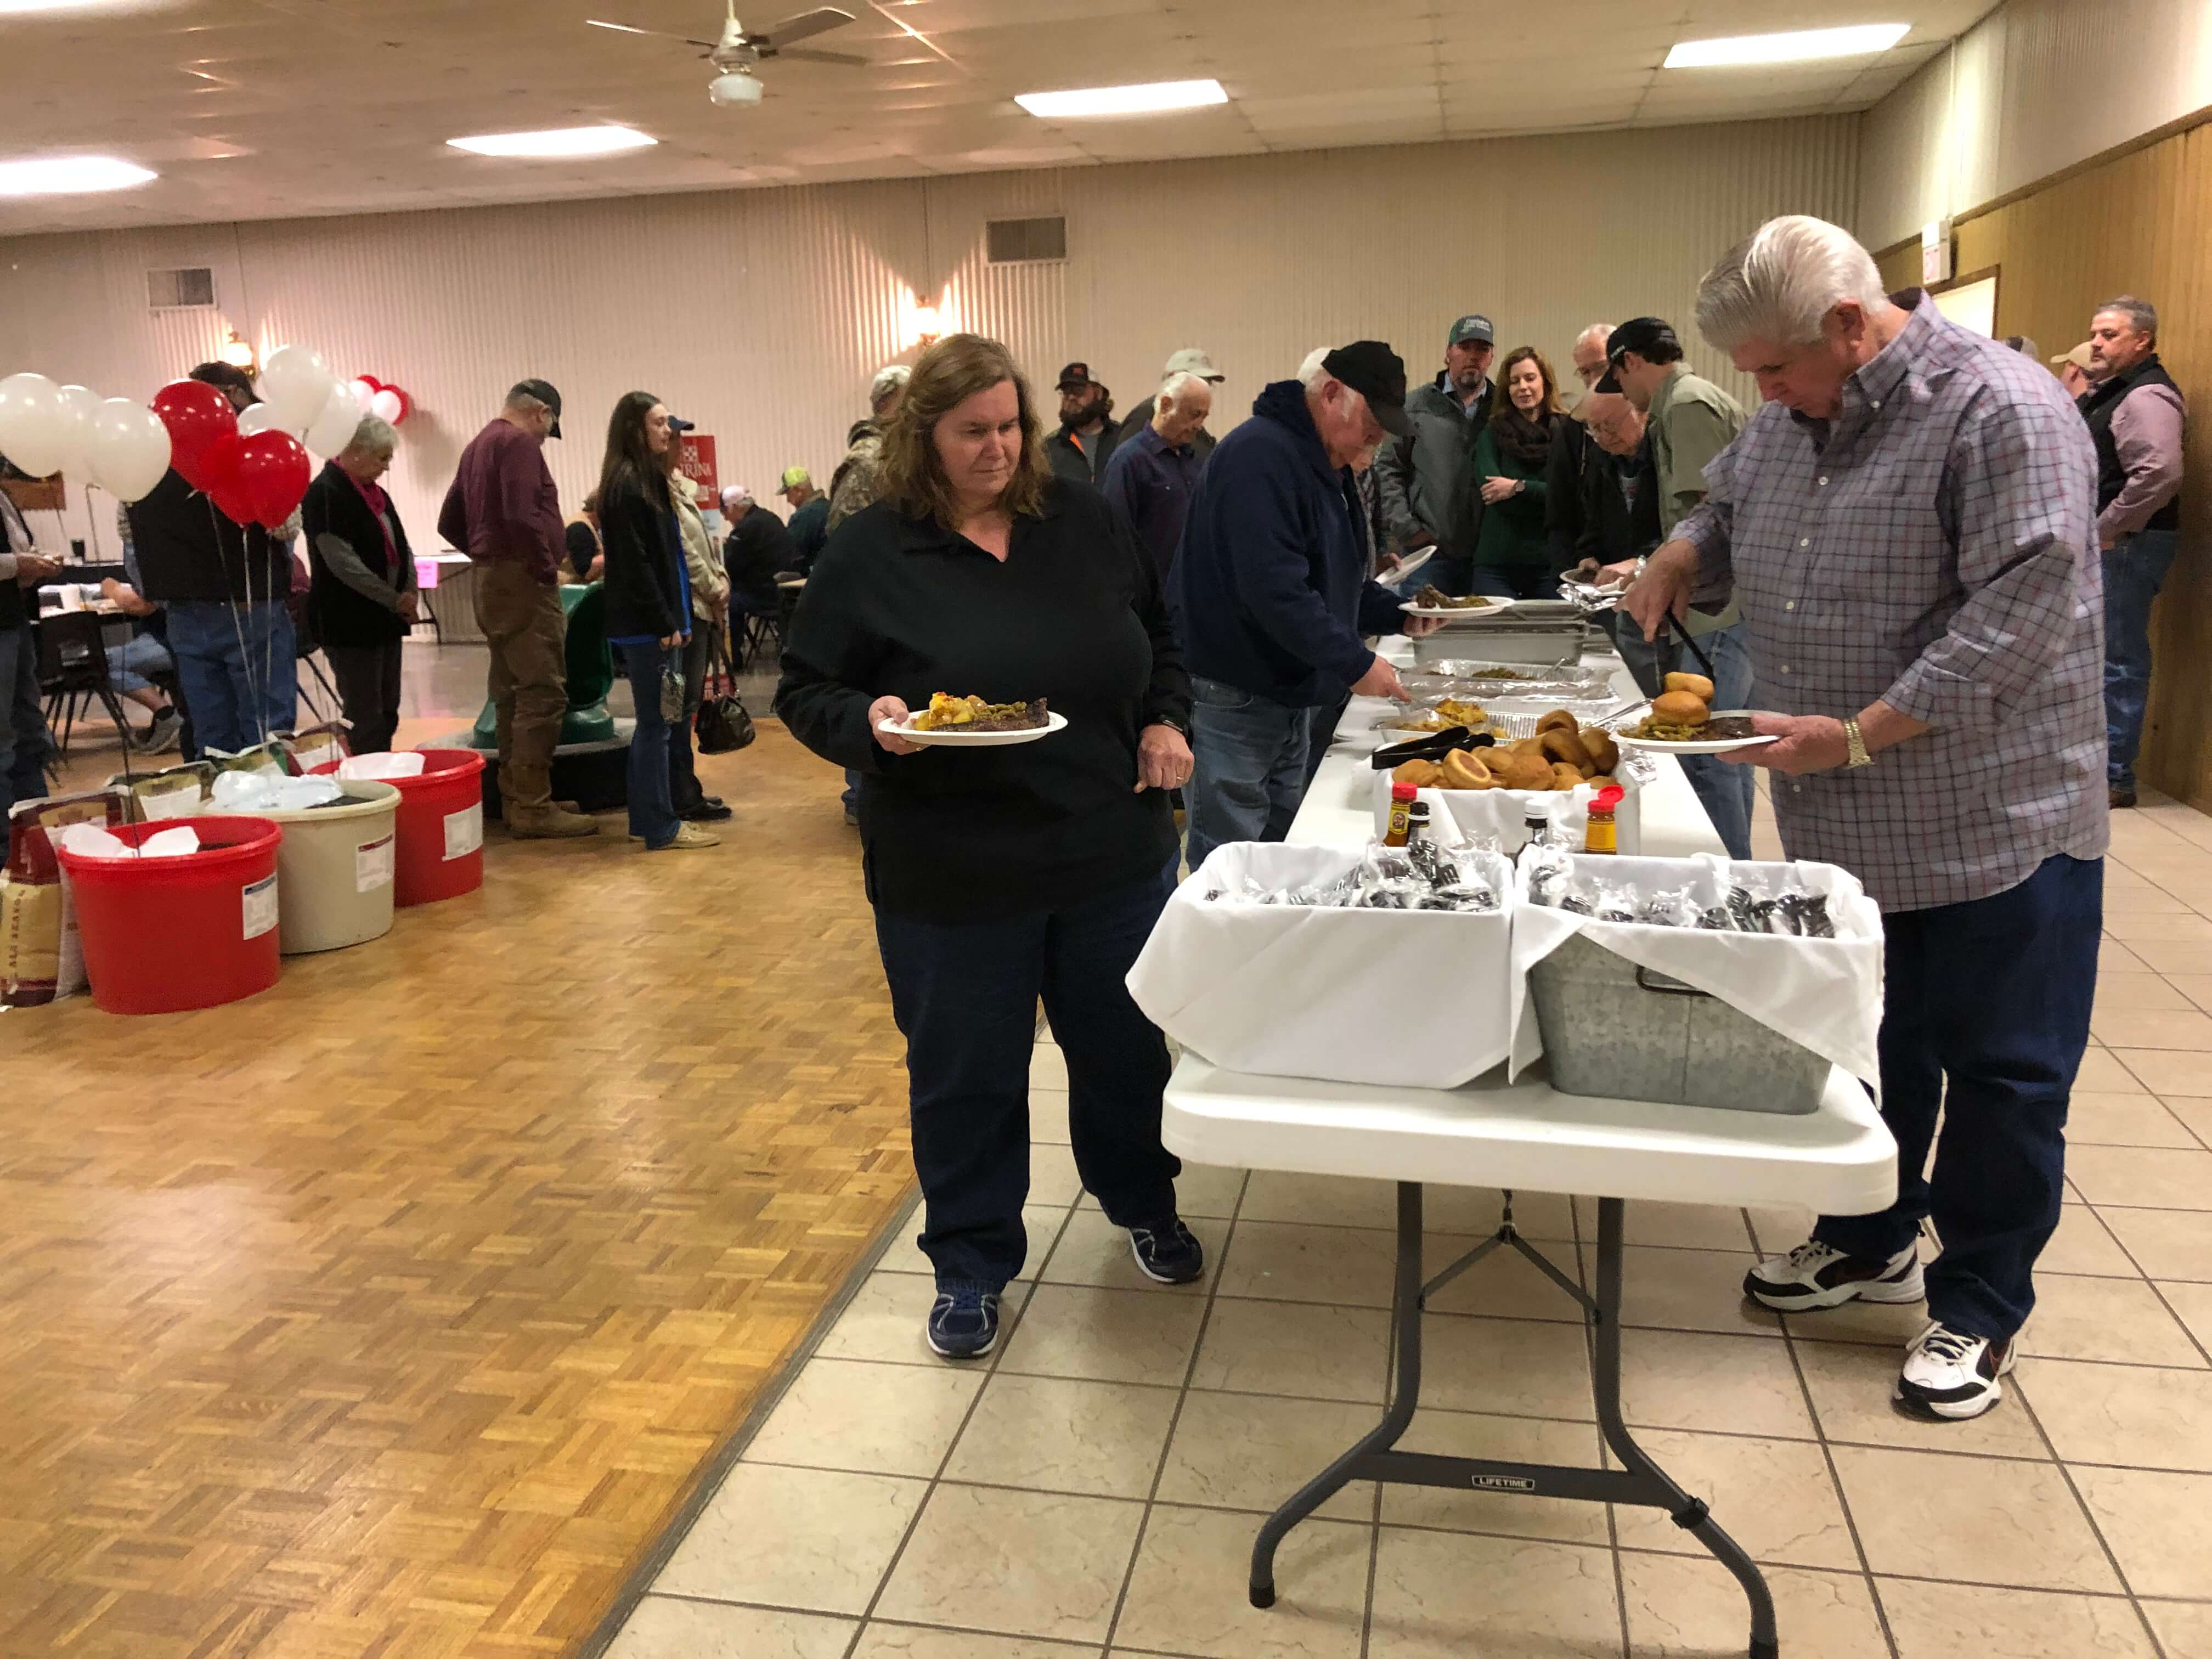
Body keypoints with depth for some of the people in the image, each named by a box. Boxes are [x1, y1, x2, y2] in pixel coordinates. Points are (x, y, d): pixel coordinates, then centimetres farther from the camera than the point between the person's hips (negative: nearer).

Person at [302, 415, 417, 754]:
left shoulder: (375, 493, 14)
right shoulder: (325, 493, -13)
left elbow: (400, 547, 16)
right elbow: (342, 562, -20)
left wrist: (410, 594, -2)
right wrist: (395, 599, -16)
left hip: (385, 620, 9)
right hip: (350, 623, -9)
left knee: (387, 714, 12)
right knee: (365, 719, -5)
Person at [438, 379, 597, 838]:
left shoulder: (478, 445, 18)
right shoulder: (520, 443, -11)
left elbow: (450, 522, 22)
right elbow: (521, 517, -24)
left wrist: (485, 557, 17)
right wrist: (548, 569, -14)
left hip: (490, 580, 10)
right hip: (522, 582, -10)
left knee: (511, 693, 13)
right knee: (543, 693, -9)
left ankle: (515, 797, 17)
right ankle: (531, 805, -11)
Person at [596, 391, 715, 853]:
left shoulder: (650, 479, 16)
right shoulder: (626, 485, -13)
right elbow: (634, 564, -18)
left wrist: (678, 619, 13)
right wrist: (665, 624, -17)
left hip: (658, 622, 10)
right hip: (645, 625, -10)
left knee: (654, 722, 14)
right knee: (656, 723, -4)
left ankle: (646, 818, 21)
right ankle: (661, 827, 2)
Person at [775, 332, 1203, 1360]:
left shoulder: (1082, 522, 3)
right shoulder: (868, 554, -7)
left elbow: (1158, 636, 16)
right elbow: (805, 695, -3)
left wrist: (1164, 720, 0)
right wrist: (871, 723, -23)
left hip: (1113, 853, 4)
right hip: (950, 879, -3)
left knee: (1126, 1044, 18)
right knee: (965, 1073, 10)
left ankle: (1142, 1206, 44)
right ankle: (971, 1265, 30)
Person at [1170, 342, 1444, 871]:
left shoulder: (1327, 464, 14)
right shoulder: (1261, 455, -19)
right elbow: (1271, 586, -28)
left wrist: (1399, 616, 7)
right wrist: (1354, 664, -25)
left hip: (1291, 697, 10)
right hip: (1233, 701, -10)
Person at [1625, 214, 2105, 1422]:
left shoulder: (2001, 412, -17)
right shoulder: (1790, 418, 7)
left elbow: (2018, 616, -23)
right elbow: (1725, 511, 25)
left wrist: (1858, 735, -25)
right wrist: (1676, 560, 2)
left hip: (1993, 823, -7)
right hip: (1842, 824, 7)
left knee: (1998, 1072, 6)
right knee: (1867, 1046, 19)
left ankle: (1980, 1307, 23)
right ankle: (1868, 1242, 38)